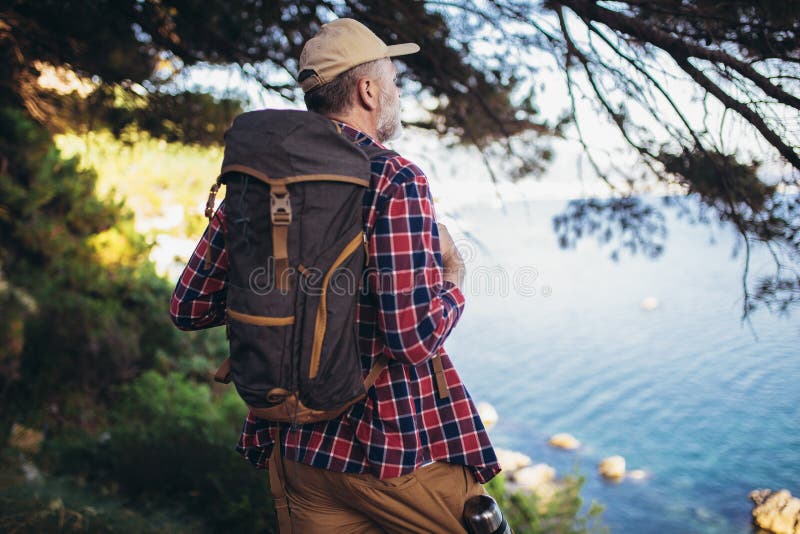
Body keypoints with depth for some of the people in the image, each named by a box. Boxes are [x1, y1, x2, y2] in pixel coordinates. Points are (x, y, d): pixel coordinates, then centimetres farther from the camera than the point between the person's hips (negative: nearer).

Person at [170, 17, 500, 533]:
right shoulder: (396, 182, -16)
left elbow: (189, 308, 5)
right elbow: (415, 336, -23)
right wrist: (453, 276, -3)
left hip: (299, 447, 6)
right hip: (400, 444, -5)